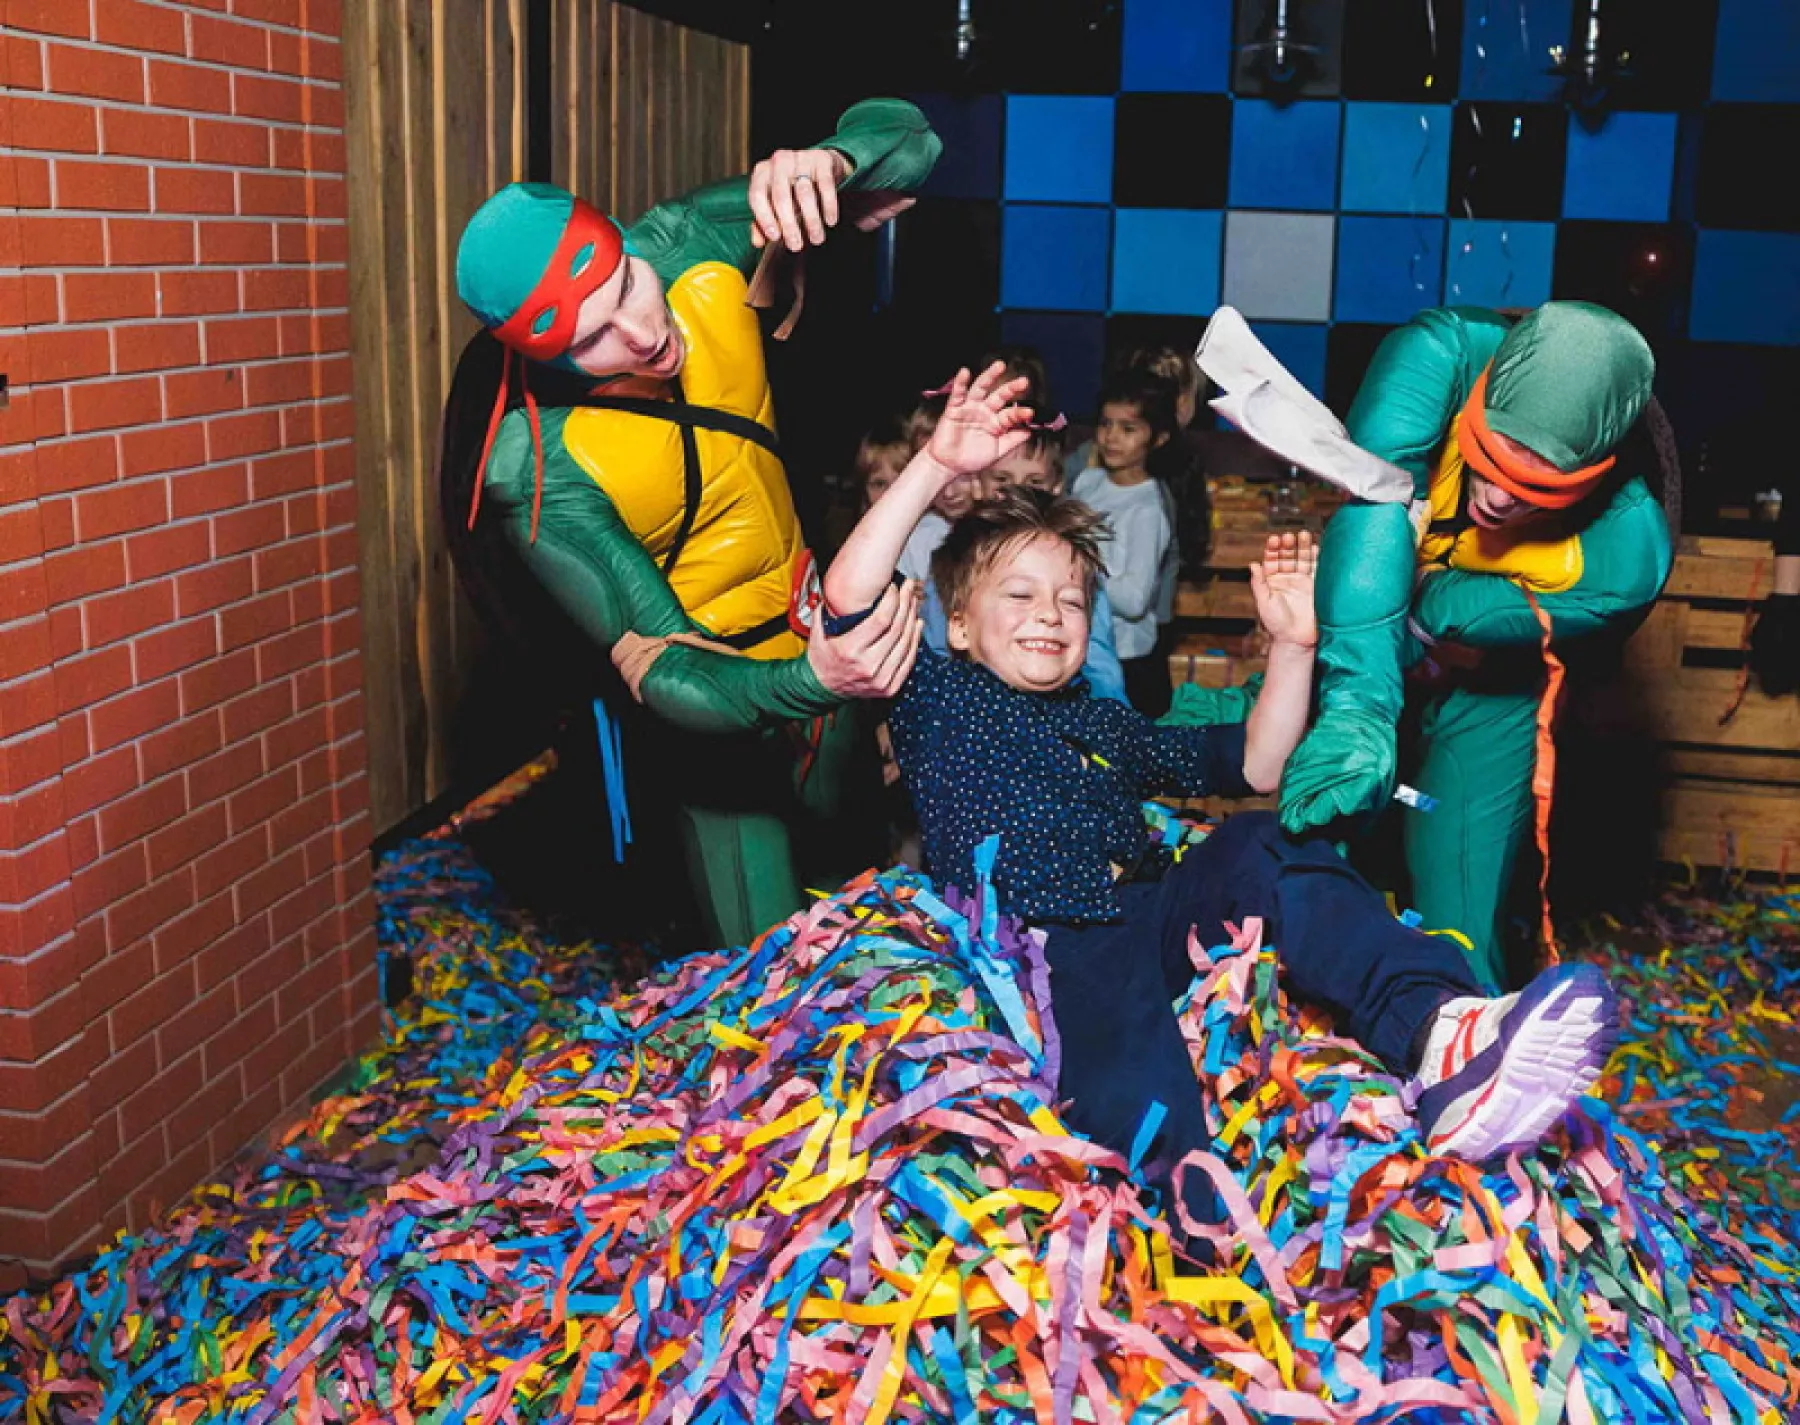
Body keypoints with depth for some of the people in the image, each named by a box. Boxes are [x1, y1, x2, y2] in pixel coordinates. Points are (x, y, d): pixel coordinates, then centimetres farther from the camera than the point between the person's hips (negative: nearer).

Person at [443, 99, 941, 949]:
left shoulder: (687, 247, -20)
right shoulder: (538, 472, -32)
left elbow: (903, 139, -14)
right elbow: (666, 676, -29)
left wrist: (829, 163, -38)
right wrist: (814, 683, -49)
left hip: (815, 635, 5)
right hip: (722, 700, -5)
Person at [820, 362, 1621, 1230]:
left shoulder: (1103, 728, 32)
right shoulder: (939, 700, 16)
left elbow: (1254, 766, 27)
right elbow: (849, 598, -2)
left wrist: (1291, 643, 15)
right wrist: (938, 466, -8)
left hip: (1156, 915, 4)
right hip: (1041, 950, -4)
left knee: (1262, 849, -25)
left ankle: (1443, 1038, -45)